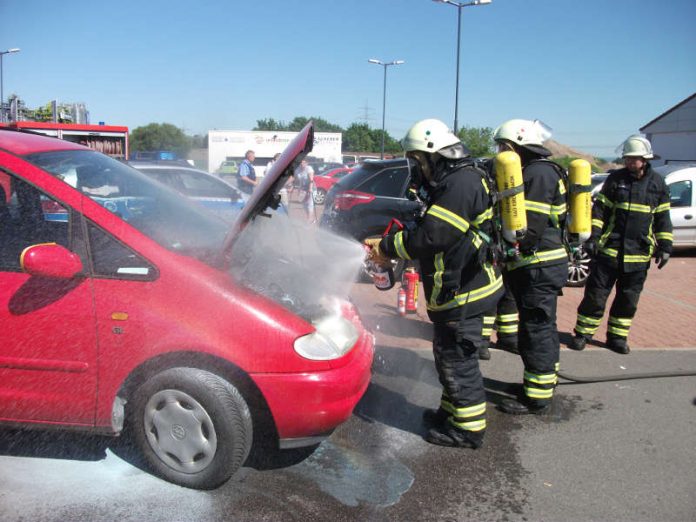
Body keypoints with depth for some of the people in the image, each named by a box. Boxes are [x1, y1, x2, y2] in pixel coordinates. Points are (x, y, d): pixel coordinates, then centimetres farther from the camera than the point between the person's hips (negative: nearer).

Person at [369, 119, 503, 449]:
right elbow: (425, 228, 15)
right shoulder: (451, 182, 15)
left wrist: (388, 248, -15)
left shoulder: (461, 183, -20)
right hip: (456, 289, 11)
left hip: (462, 292, -11)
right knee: (448, 356, 22)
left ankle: (468, 428, 15)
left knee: (457, 360, 1)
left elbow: (431, 236, -27)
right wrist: (386, 244, 4)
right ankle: (451, 412, 38)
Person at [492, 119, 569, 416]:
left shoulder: (538, 173, -16)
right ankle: (545, 381, 36)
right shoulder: (539, 171, 18)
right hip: (543, 264, 11)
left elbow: (530, 229, -24)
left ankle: (537, 397, 7)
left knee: (535, 330, -3)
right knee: (543, 327, 21)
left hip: (538, 266, -11)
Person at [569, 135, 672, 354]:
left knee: (628, 299, 10)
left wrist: (665, 246, 5)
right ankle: (583, 333, 14)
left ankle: (617, 336, 23)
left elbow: (662, 218, 10)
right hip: (608, 250, -2)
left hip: (638, 254, 2)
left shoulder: (657, 184, 5)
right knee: (595, 295, 1)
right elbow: (599, 209, 0)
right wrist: (593, 236, -10)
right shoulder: (615, 178, 0)